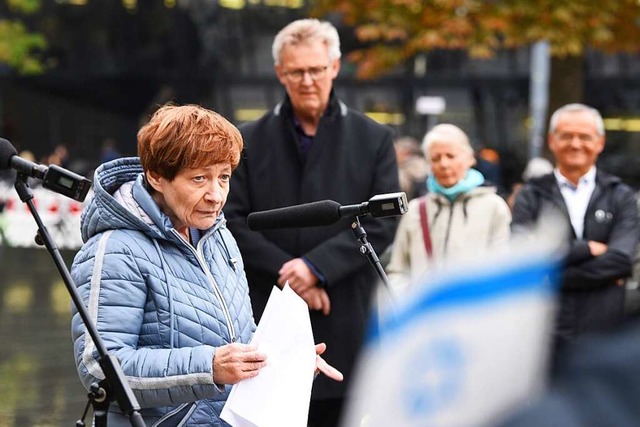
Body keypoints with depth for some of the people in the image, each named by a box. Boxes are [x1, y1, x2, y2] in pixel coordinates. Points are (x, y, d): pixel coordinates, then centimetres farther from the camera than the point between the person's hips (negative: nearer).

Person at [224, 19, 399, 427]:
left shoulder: (374, 139, 7)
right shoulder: (250, 140, 8)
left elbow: (382, 223, -1)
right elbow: (235, 221, 2)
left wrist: (316, 266, -12)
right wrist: (285, 271, -11)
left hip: (347, 323, 0)